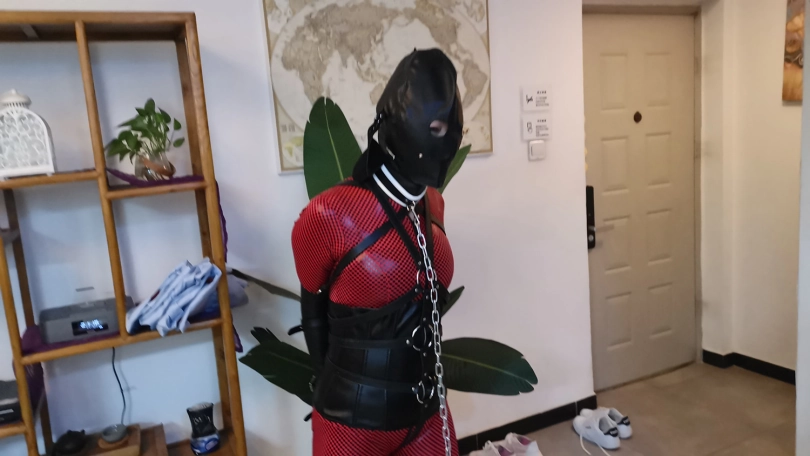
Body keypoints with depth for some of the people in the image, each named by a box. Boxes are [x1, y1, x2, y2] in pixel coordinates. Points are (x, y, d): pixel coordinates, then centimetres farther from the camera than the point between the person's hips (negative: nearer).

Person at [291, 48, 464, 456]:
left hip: (428, 411, 5)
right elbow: (314, 317, -5)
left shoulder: (433, 205, -2)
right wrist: (344, 386, 7)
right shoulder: (328, 215, -21)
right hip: (354, 419, -5)